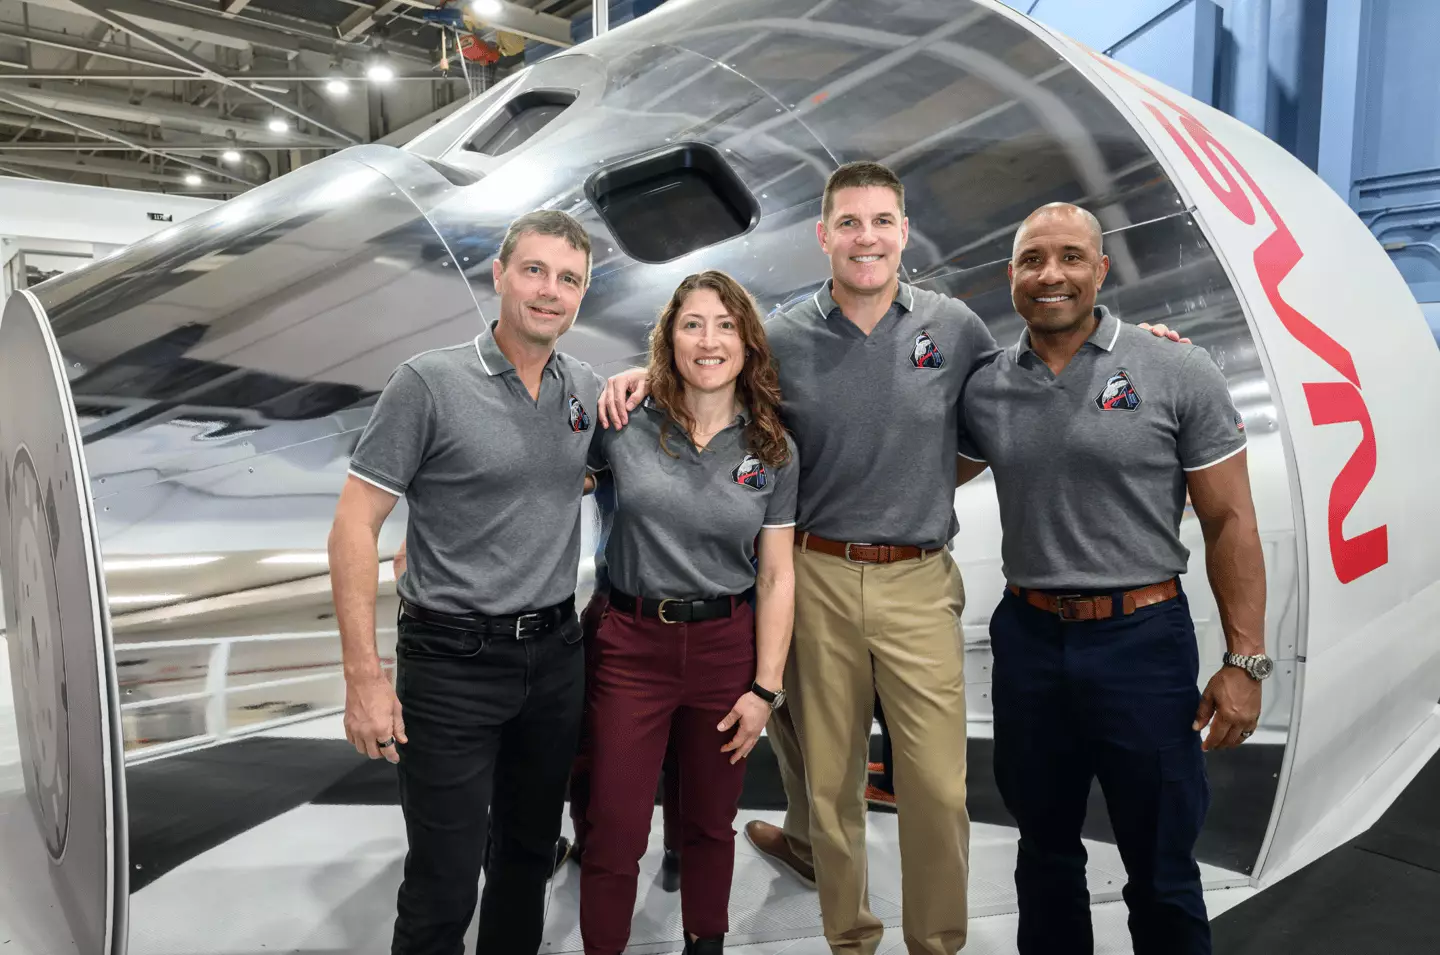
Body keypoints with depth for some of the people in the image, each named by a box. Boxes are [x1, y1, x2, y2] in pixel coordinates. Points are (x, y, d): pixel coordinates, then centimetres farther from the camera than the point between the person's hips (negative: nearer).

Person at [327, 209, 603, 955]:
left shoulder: (588, 389, 5)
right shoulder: (430, 382, -11)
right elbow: (353, 527, -11)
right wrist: (363, 676, -16)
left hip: (556, 658, 5)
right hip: (453, 663, -5)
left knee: (530, 853, 20)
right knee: (442, 886, 3)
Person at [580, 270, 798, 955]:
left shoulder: (774, 451, 0)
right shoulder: (626, 425, -5)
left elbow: (776, 577, 1)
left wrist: (767, 688, -2)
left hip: (728, 646, 2)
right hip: (633, 644, -1)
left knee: (710, 823, 17)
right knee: (614, 833, 3)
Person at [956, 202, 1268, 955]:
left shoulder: (1178, 374, -6)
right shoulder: (984, 389, 2)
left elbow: (1230, 524, -4)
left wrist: (1244, 661, -8)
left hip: (1143, 641, -3)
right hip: (1027, 640, 3)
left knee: (1161, 871, 9)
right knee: (1045, 846, 19)